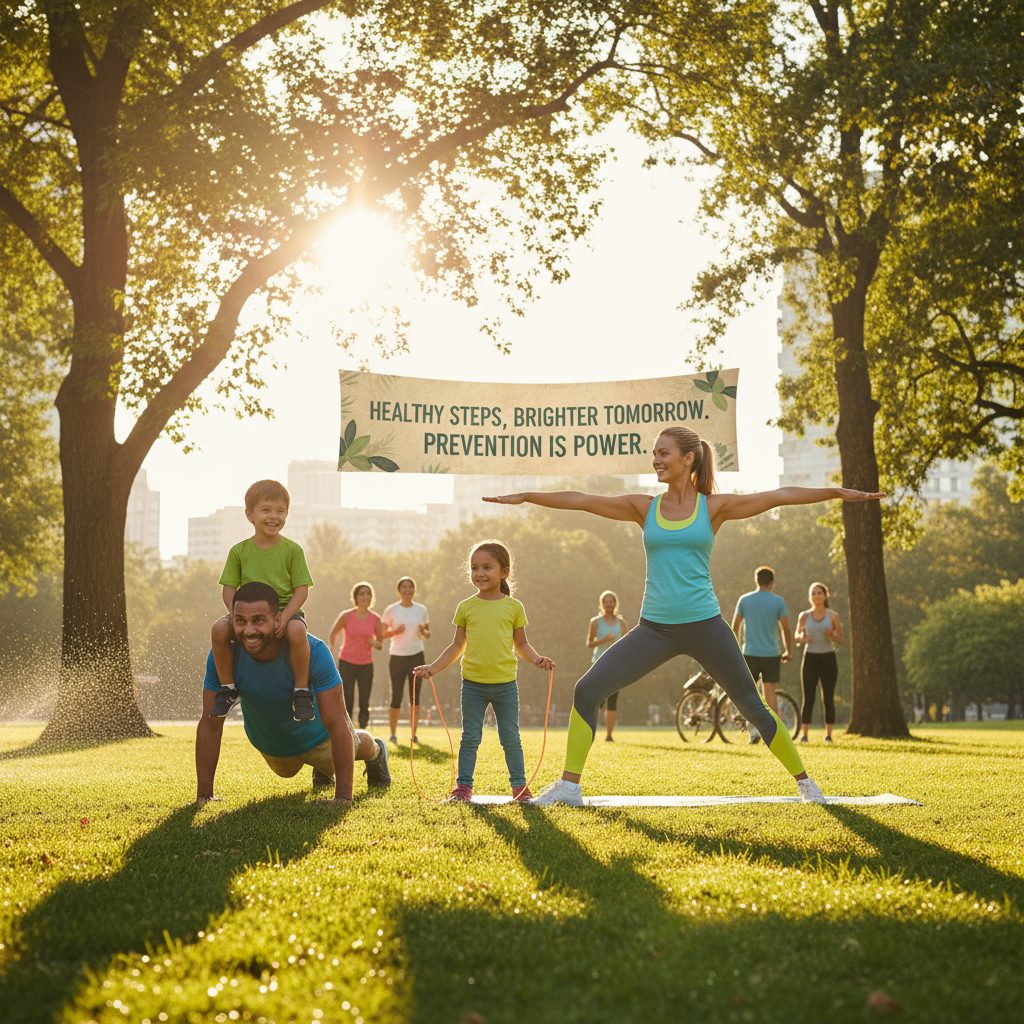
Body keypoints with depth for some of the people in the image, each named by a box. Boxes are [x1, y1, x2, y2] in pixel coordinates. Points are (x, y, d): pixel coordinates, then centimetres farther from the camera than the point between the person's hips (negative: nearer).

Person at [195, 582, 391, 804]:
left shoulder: (313, 652, -42)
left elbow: (337, 726, -40)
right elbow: (210, 725, -26)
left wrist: (344, 796, -43)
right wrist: (203, 794, -26)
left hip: (316, 734, -2)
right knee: (286, 771, 33)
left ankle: (376, 752, 64)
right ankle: (322, 767, 66)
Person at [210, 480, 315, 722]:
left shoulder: (292, 550, 1)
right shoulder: (239, 551, 6)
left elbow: (301, 590, -3)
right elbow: (229, 588, 5)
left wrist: (284, 617, -20)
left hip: (286, 611, -2)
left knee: (296, 630, -36)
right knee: (219, 628, -26)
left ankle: (301, 691, -19)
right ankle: (228, 687, -7)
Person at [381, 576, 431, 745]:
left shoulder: (421, 610, 9)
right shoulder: (391, 610, 0)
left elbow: (427, 636, 16)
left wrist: (424, 631, -6)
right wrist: (395, 631, -16)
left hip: (417, 656, 2)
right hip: (397, 657, -2)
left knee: (415, 697, 1)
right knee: (396, 698, -3)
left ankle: (413, 734, 5)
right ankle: (393, 734, 13)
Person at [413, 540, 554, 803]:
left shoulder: (513, 607, 3)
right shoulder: (466, 607, 4)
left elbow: (521, 644, 10)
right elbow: (458, 646, 10)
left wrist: (536, 658, -8)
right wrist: (434, 667, 1)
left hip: (505, 684, 0)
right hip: (473, 683, 1)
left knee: (511, 737, 6)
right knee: (470, 737, 5)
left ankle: (519, 785, 15)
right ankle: (463, 785, 13)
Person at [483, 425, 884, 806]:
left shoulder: (712, 507, 2)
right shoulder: (644, 508, 7)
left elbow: (778, 496, -2)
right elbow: (581, 500, 3)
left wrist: (837, 492, -6)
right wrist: (526, 496, -1)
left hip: (704, 625, -2)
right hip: (654, 628, 2)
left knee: (753, 707, 3)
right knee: (587, 690, -9)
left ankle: (803, 780, 22)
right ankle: (569, 785, 0)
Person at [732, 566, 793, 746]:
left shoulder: (744, 600, 2)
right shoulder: (778, 601, -2)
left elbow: (735, 627, 6)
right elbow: (786, 629, -3)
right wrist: (789, 652, 9)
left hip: (750, 654, 0)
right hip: (771, 654, 0)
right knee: (770, 692, 4)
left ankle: (753, 729, -3)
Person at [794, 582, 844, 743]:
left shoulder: (833, 616, 0)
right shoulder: (804, 616, 2)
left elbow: (841, 639, 4)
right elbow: (797, 636, 13)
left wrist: (832, 636, -18)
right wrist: (803, 638, -10)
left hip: (828, 658, 0)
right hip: (810, 658, 0)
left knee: (828, 698, -1)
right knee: (808, 699, -1)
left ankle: (828, 734, 7)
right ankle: (804, 734, 4)